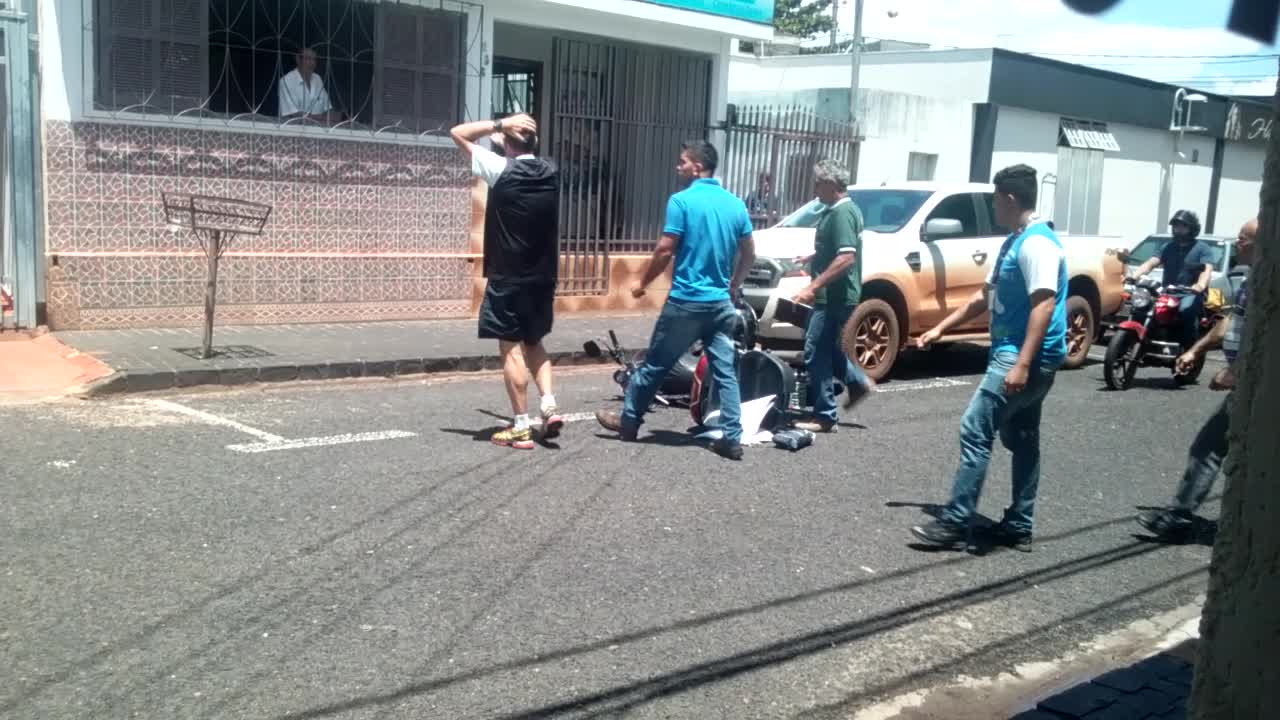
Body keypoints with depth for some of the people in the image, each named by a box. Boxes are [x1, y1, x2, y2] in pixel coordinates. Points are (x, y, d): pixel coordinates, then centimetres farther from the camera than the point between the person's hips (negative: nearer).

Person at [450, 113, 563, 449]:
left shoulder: (501, 169, -11)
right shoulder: (550, 172, 5)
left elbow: (458, 133, -3)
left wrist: (500, 125, -4)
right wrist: (520, 136, 18)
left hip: (508, 277, -5)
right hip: (543, 276, 6)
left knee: (512, 348, 0)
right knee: (534, 343, 20)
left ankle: (521, 428, 1)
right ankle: (549, 405, 5)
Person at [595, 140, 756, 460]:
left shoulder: (682, 201, -12)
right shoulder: (736, 204, 7)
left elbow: (665, 251, -13)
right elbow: (749, 253, 12)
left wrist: (643, 283, 1)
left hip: (686, 301, -5)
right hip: (721, 302, 5)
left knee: (655, 364, 9)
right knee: (725, 371, 5)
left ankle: (629, 421, 23)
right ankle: (732, 438, 2)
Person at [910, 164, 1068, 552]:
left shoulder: (1037, 243, -17)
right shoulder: (1014, 242, 16)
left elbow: (1044, 305, -25)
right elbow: (986, 296, 24)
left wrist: (1023, 364, -31)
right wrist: (940, 328, 24)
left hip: (1026, 358, -11)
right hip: (1015, 354, 11)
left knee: (975, 431, -11)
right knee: (1022, 440, 13)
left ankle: (955, 523, -9)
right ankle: (1019, 527, 19)